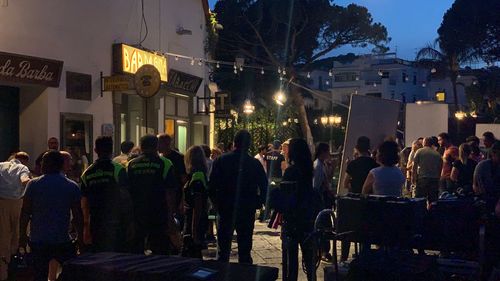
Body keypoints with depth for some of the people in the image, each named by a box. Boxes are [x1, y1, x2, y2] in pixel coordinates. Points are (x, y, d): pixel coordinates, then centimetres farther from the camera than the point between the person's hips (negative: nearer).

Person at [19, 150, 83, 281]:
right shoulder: (72, 186, -2)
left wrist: (23, 235, 7)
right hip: (62, 241, -1)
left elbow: (25, 213, -2)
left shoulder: (33, 184, -3)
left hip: (38, 240, 1)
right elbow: (77, 216, -2)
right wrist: (80, 237, 7)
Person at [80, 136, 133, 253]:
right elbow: (125, 197, -10)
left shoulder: (87, 173, 6)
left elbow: (84, 202, 8)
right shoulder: (118, 169, -7)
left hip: (96, 223, 4)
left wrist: (86, 226, 16)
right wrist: (129, 221, -3)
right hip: (116, 222, -4)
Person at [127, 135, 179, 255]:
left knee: (137, 251, 11)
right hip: (158, 215, -3)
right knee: (160, 251, 3)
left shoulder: (131, 165, 4)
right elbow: (170, 193, -7)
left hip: (136, 215, 3)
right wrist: (171, 215, -2)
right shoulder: (164, 164, -5)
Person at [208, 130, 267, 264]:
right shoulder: (255, 163, -5)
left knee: (223, 249, 9)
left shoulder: (221, 160, -6)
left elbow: (211, 187, -8)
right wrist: (257, 203, 9)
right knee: (245, 249, 9)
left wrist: (217, 203, 6)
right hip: (247, 211, 0)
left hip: (225, 209, 0)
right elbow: (264, 187, -3)